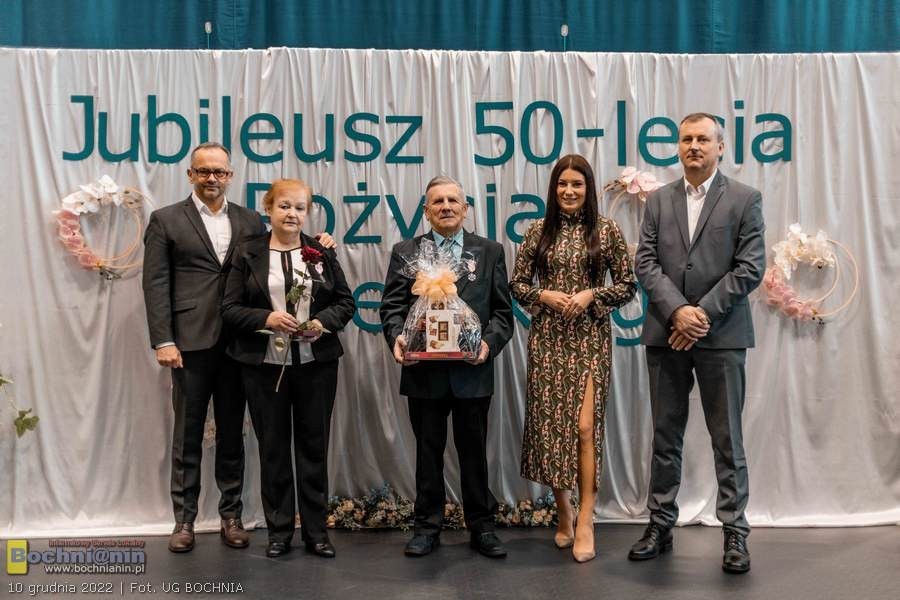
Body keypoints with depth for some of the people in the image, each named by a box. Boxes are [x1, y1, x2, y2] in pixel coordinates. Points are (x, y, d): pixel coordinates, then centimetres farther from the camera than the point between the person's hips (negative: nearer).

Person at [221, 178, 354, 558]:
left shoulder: (322, 252, 5)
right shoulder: (248, 254, 2)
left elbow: (346, 302, 6)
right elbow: (230, 308, -1)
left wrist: (323, 322, -13)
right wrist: (266, 318, -18)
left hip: (316, 364, 1)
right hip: (265, 366, -1)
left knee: (314, 446, 8)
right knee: (273, 448, 8)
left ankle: (316, 530, 19)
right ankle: (278, 531, 20)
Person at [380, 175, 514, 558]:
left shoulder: (490, 252, 8)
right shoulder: (405, 252, 7)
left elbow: (502, 309, 4)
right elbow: (392, 305, 1)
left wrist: (490, 342, -13)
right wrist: (397, 336, -18)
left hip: (472, 370, 0)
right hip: (423, 371, 0)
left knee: (474, 451, 9)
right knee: (428, 451, 10)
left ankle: (481, 526, 21)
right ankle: (427, 527, 22)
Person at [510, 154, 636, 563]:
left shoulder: (606, 230, 1)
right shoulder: (538, 231, 6)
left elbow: (627, 286, 3)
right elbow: (517, 284, 9)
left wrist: (591, 295, -12)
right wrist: (544, 295, -10)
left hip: (590, 338, -2)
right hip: (547, 338, 2)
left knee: (584, 427, -10)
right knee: (550, 424, 5)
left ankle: (585, 523, 0)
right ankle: (564, 514, 22)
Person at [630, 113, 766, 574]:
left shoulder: (745, 199, 2)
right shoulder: (658, 201, 10)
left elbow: (751, 268, -6)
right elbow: (645, 263, 2)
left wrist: (703, 313, -13)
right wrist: (677, 311, -12)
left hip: (721, 335, -3)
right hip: (666, 333, 3)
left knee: (727, 440, 4)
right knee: (665, 437, 10)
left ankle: (735, 532, 15)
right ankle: (660, 525, 20)